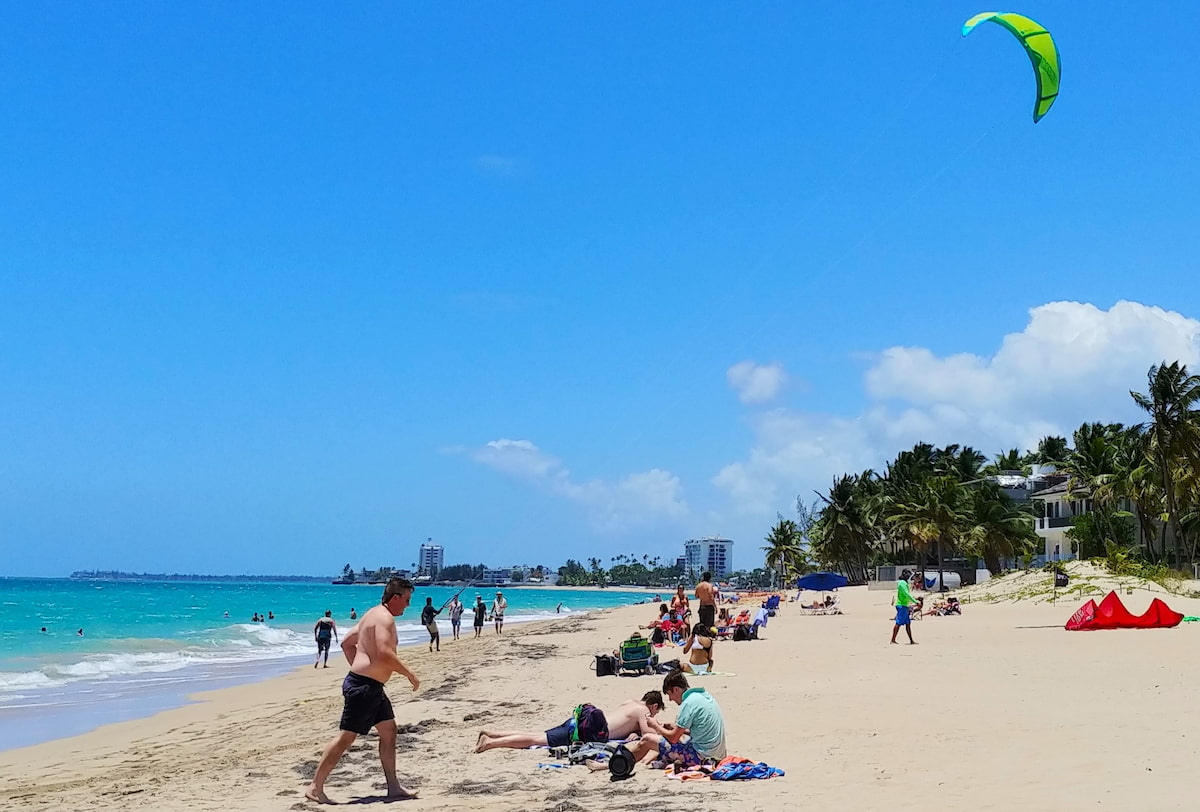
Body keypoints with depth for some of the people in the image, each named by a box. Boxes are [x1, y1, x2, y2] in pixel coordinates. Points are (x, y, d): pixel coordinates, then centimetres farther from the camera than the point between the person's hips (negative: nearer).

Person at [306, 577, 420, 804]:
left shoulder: (374, 614, 17)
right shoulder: (384, 617, -15)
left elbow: (347, 643, 23)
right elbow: (384, 653, -28)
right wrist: (410, 675, -18)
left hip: (371, 686, 11)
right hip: (364, 686, -11)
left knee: (389, 730, 13)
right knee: (345, 736, -6)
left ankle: (393, 786, 17)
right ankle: (315, 787, -1)